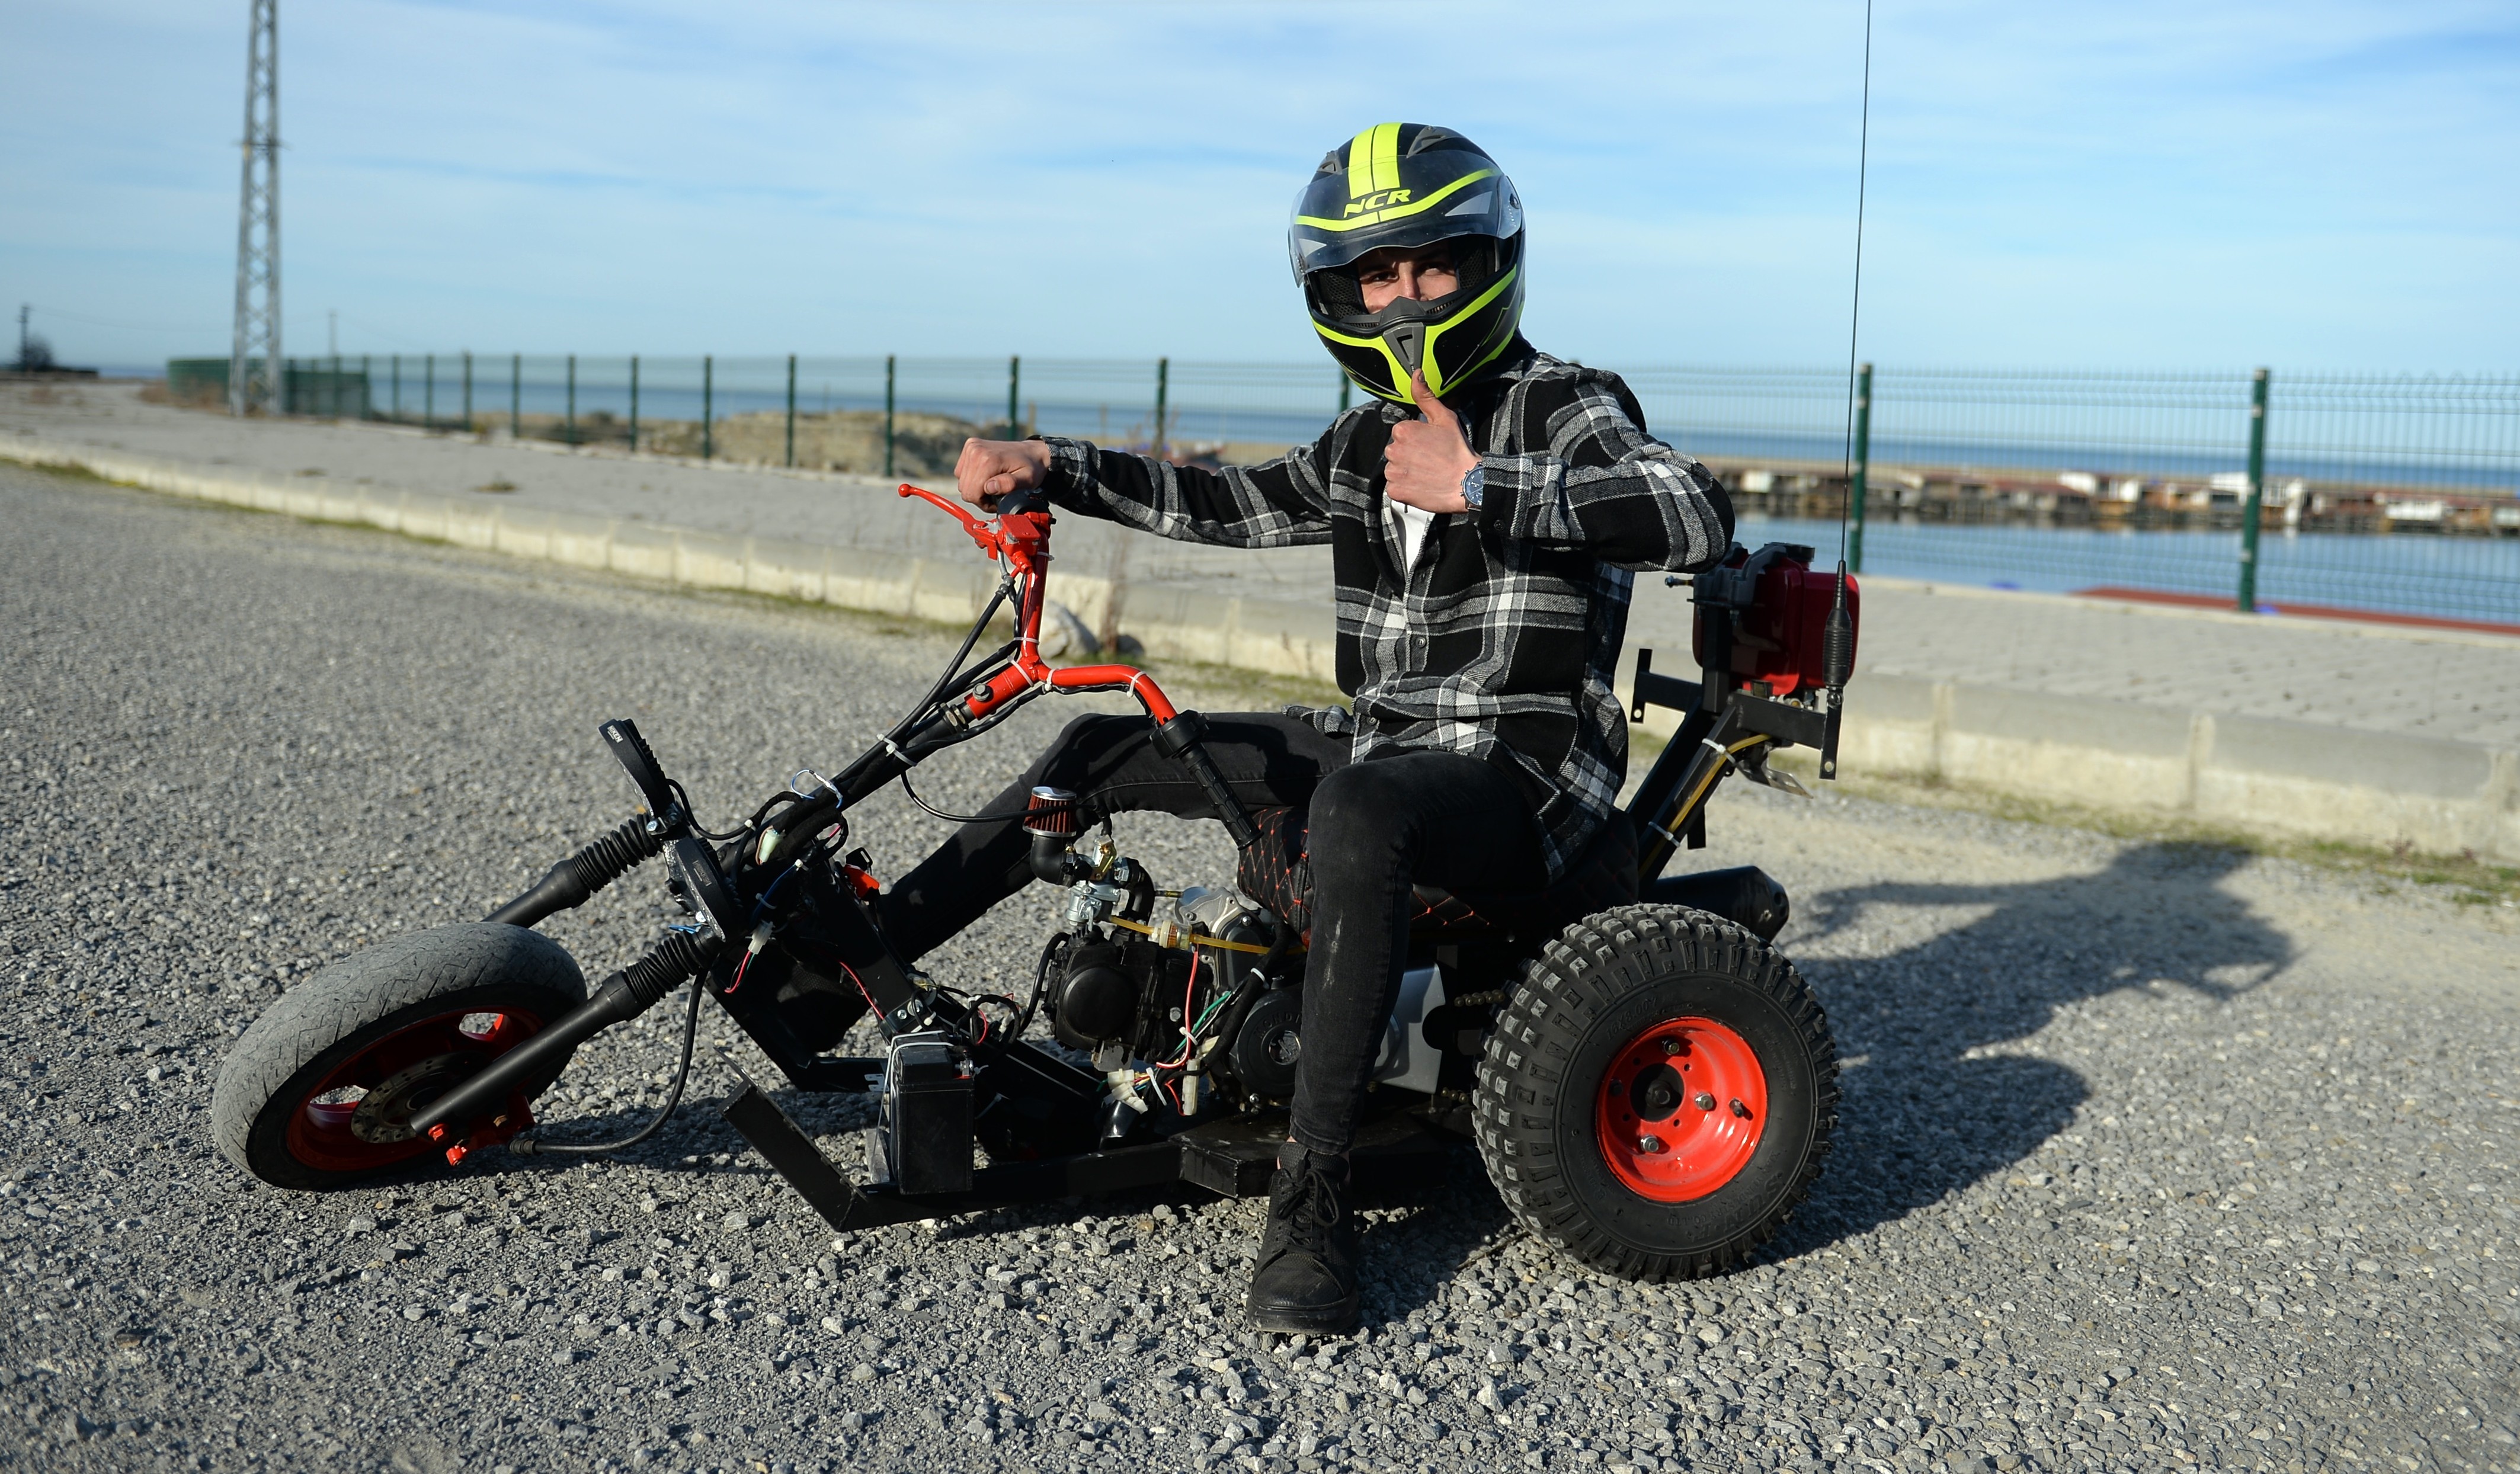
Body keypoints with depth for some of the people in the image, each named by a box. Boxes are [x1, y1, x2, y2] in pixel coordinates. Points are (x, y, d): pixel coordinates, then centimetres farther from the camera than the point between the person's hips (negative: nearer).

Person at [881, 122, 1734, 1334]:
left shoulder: (1565, 410, -7)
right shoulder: (1364, 443, 14)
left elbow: (1696, 517, -26)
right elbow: (1225, 507, 25)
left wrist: (1476, 487, -27)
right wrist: (1050, 466, 15)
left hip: (1520, 777, -8)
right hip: (1380, 746, 8)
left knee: (1359, 806, -41)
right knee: (1108, 749, 7)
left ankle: (1310, 1206, -37)